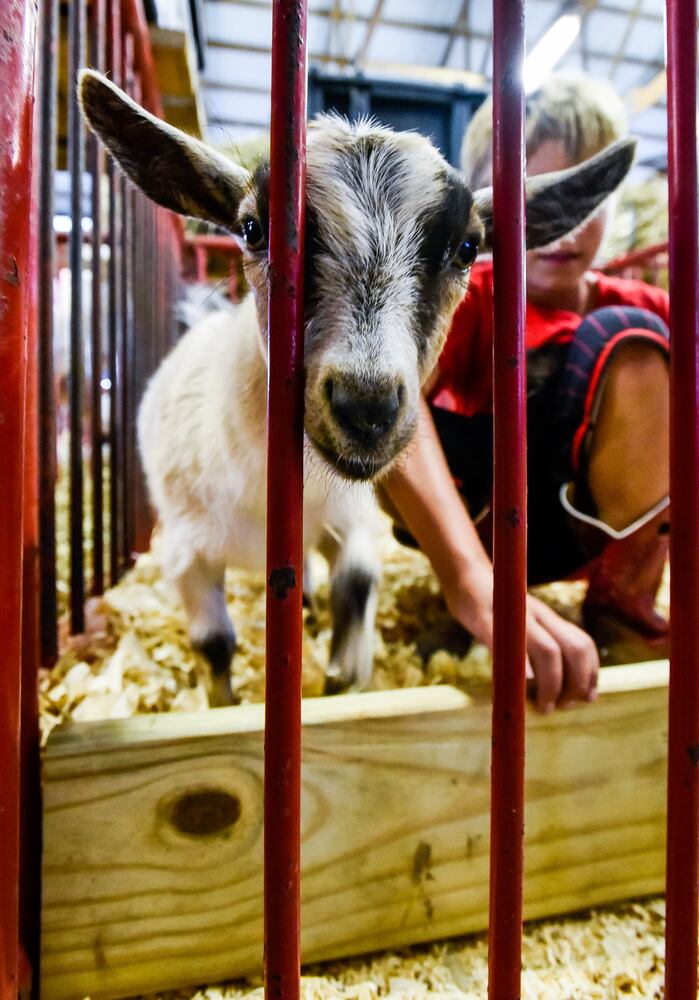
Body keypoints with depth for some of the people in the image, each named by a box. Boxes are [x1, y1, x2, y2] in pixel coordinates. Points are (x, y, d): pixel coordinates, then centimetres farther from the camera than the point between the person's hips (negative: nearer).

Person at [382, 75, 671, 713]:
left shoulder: (636, 308, -3)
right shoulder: (466, 297, -15)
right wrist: (475, 582, -53)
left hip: (594, 522, 3)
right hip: (477, 520, -2)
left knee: (626, 335, -18)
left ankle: (624, 599, -15)